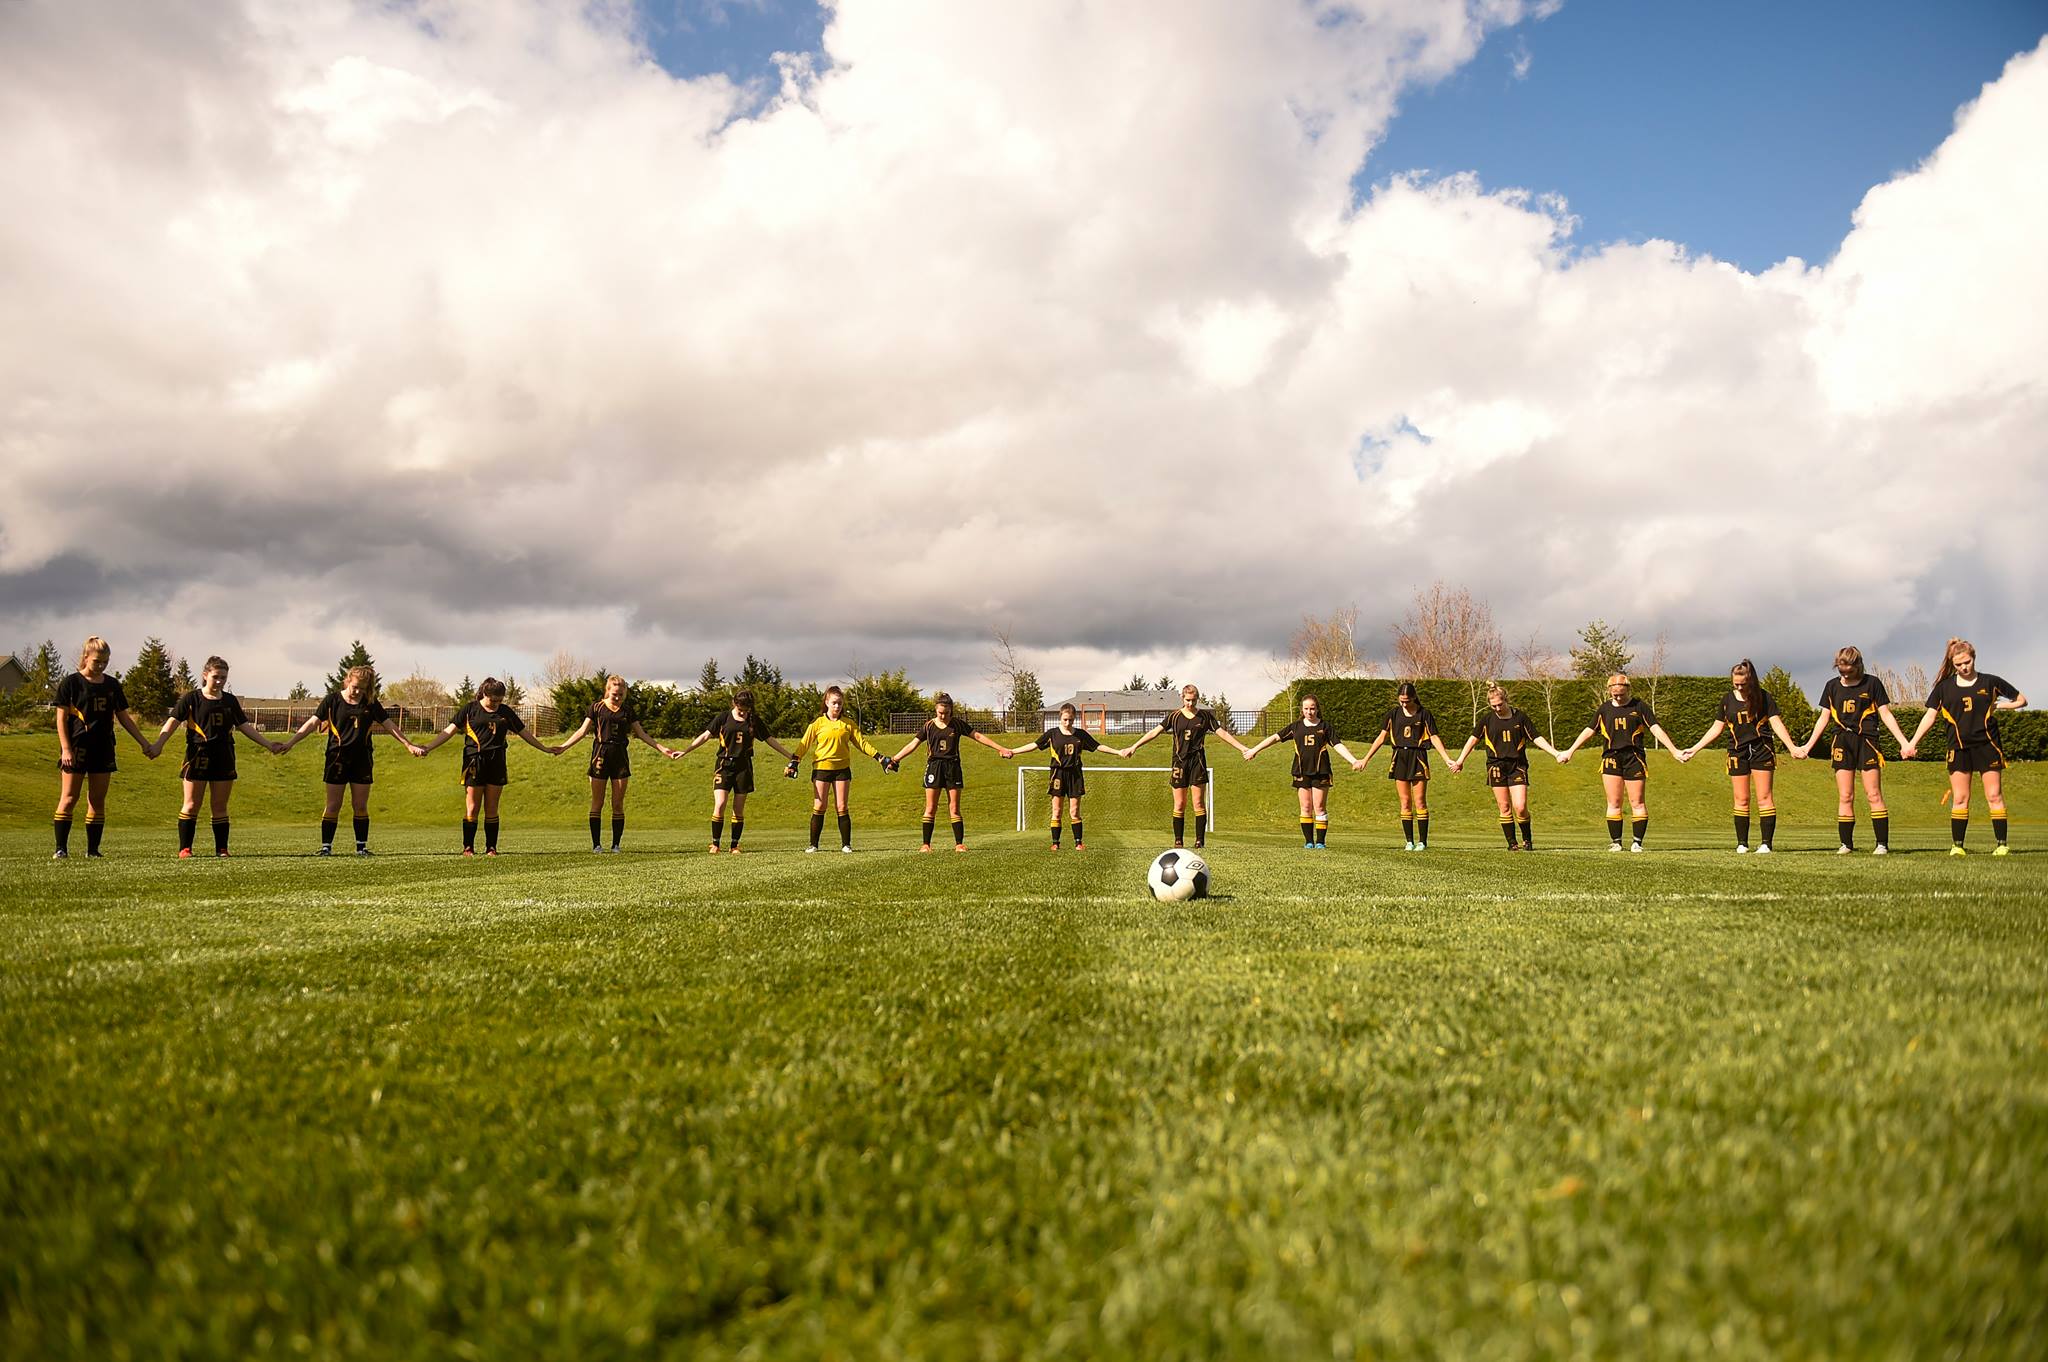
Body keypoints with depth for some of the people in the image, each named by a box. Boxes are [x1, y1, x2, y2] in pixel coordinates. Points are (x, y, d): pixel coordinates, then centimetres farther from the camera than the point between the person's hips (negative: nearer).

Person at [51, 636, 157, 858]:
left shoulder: (112, 685, 10)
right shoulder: (71, 683, -2)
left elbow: (124, 717, 15)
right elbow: (61, 718, -4)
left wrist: (144, 743, 11)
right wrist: (65, 749, -12)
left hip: (103, 749, 4)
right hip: (76, 749, -4)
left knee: (98, 801, 4)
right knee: (69, 799, -4)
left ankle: (93, 850, 8)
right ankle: (61, 848, 0)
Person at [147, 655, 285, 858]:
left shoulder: (230, 701, 11)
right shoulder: (191, 699, 0)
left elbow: (244, 726, 16)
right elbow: (173, 721, -6)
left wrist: (268, 744, 12)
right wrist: (158, 745, -19)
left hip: (224, 759, 3)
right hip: (198, 757, -3)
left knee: (220, 808, 6)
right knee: (191, 806, -1)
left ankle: (221, 849, 10)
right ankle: (184, 849, 4)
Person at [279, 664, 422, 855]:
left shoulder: (371, 703, 4)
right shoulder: (332, 700, -1)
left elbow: (389, 725, 8)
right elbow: (313, 723, -3)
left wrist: (409, 744, 5)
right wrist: (290, 742, -10)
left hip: (362, 760, 2)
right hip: (337, 758, -2)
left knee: (360, 806, 4)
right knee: (333, 806, 0)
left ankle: (361, 846, 11)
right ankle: (326, 847, 4)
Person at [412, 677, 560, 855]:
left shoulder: (506, 711, 11)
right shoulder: (470, 709, 3)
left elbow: (524, 734, 20)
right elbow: (449, 731, 2)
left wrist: (546, 749, 23)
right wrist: (426, 747, -6)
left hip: (497, 763, 2)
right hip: (475, 761, -2)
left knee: (492, 809, 4)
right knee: (472, 808, -3)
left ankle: (491, 848, 9)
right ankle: (468, 847, 4)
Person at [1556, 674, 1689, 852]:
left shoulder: (1639, 706, 3)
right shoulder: (1604, 708, 10)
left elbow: (1656, 729, 0)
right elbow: (1589, 730, 17)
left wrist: (1675, 751, -7)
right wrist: (1569, 751, 18)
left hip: (1634, 758, -2)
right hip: (1611, 758, 2)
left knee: (1637, 803, -3)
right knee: (1613, 803, 1)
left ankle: (1637, 842, 3)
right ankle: (1615, 842, 6)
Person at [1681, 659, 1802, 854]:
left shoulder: (1763, 697, -2)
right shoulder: (1727, 700, 7)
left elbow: (1776, 723, -5)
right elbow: (1717, 728, 13)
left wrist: (1791, 746, -17)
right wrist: (1695, 749, 11)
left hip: (1761, 750, -3)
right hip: (1737, 752, 3)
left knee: (1764, 798, -4)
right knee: (1741, 800, 4)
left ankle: (1766, 843, -2)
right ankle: (1742, 843, 10)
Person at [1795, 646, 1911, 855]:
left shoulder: (1872, 683, 1)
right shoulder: (1832, 686, 10)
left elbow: (1886, 715, 2)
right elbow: (1824, 718, 15)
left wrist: (1904, 742, -6)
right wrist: (1807, 746, 13)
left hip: (1866, 741, -3)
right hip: (1842, 743, 3)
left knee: (1873, 795, -6)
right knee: (1845, 797, 1)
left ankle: (1882, 844, -4)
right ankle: (1846, 844, 7)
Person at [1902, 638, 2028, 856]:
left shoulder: (1990, 682, 3)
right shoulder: (1944, 687, 5)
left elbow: (2022, 700, 12)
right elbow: (1930, 716, 6)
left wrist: (1999, 706, -5)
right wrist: (1912, 743, 0)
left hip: (1987, 746, -1)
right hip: (1959, 748, 1)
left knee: (1994, 796, -2)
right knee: (1960, 799, 0)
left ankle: (2001, 844, 3)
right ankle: (1957, 845, 4)